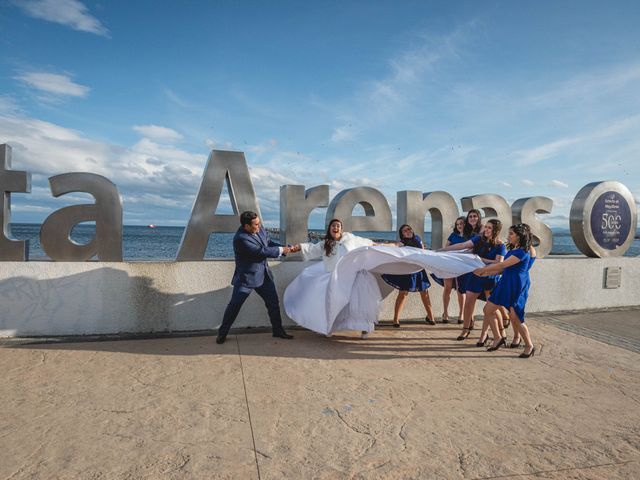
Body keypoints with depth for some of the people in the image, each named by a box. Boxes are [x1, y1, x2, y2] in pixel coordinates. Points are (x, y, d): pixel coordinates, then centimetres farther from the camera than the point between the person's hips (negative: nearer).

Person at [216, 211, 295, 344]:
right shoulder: (240, 238, -27)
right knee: (234, 305, 2)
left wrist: (285, 248, -7)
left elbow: (270, 243, 9)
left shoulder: (260, 230, -4)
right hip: (246, 277, -7)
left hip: (264, 275, 7)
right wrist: (281, 250, -21)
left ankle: (278, 330, 27)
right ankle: (222, 333, 20)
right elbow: (261, 251, -29)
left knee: (273, 302, 11)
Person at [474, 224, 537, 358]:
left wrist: (483, 269, -11)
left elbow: (502, 265, -18)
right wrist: (487, 273, 5)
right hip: (506, 283, 9)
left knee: (515, 318, -7)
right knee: (488, 310, 6)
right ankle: (498, 338, 20)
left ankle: (529, 346, 13)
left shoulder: (522, 252, -17)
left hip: (517, 286, -9)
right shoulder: (513, 249, 14)